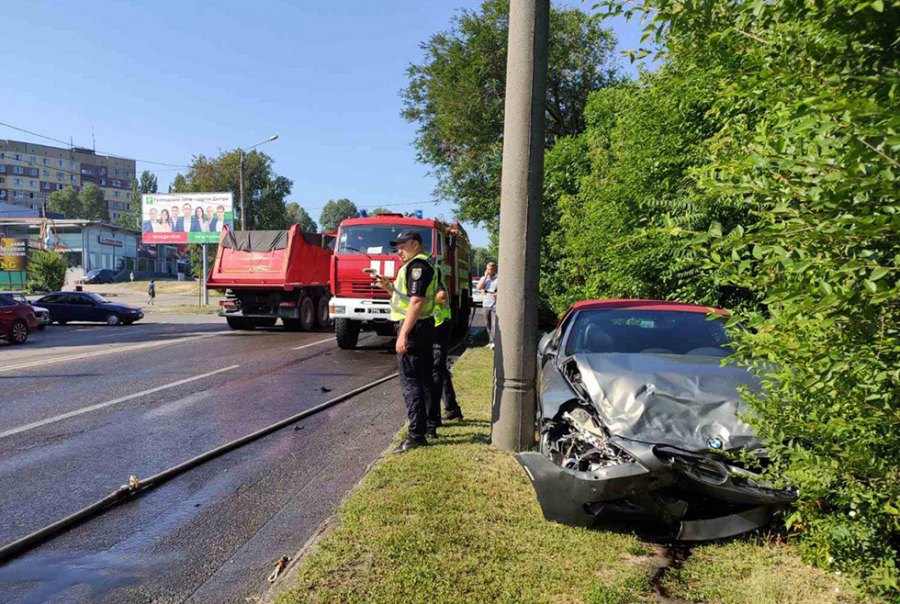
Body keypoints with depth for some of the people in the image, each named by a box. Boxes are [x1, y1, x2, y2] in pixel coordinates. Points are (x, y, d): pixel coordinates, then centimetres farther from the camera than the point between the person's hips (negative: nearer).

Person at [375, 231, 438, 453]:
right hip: (425, 327, 11)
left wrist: (403, 334, -25)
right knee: (425, 378, 16)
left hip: (414, 327, -11)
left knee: (410, 381, -8)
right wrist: (389, 287, 8)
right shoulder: (421, 265, 20)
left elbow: (416, 302, -23)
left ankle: (416, 435, -6)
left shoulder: (417, 265, -14)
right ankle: (430, 426, 25)